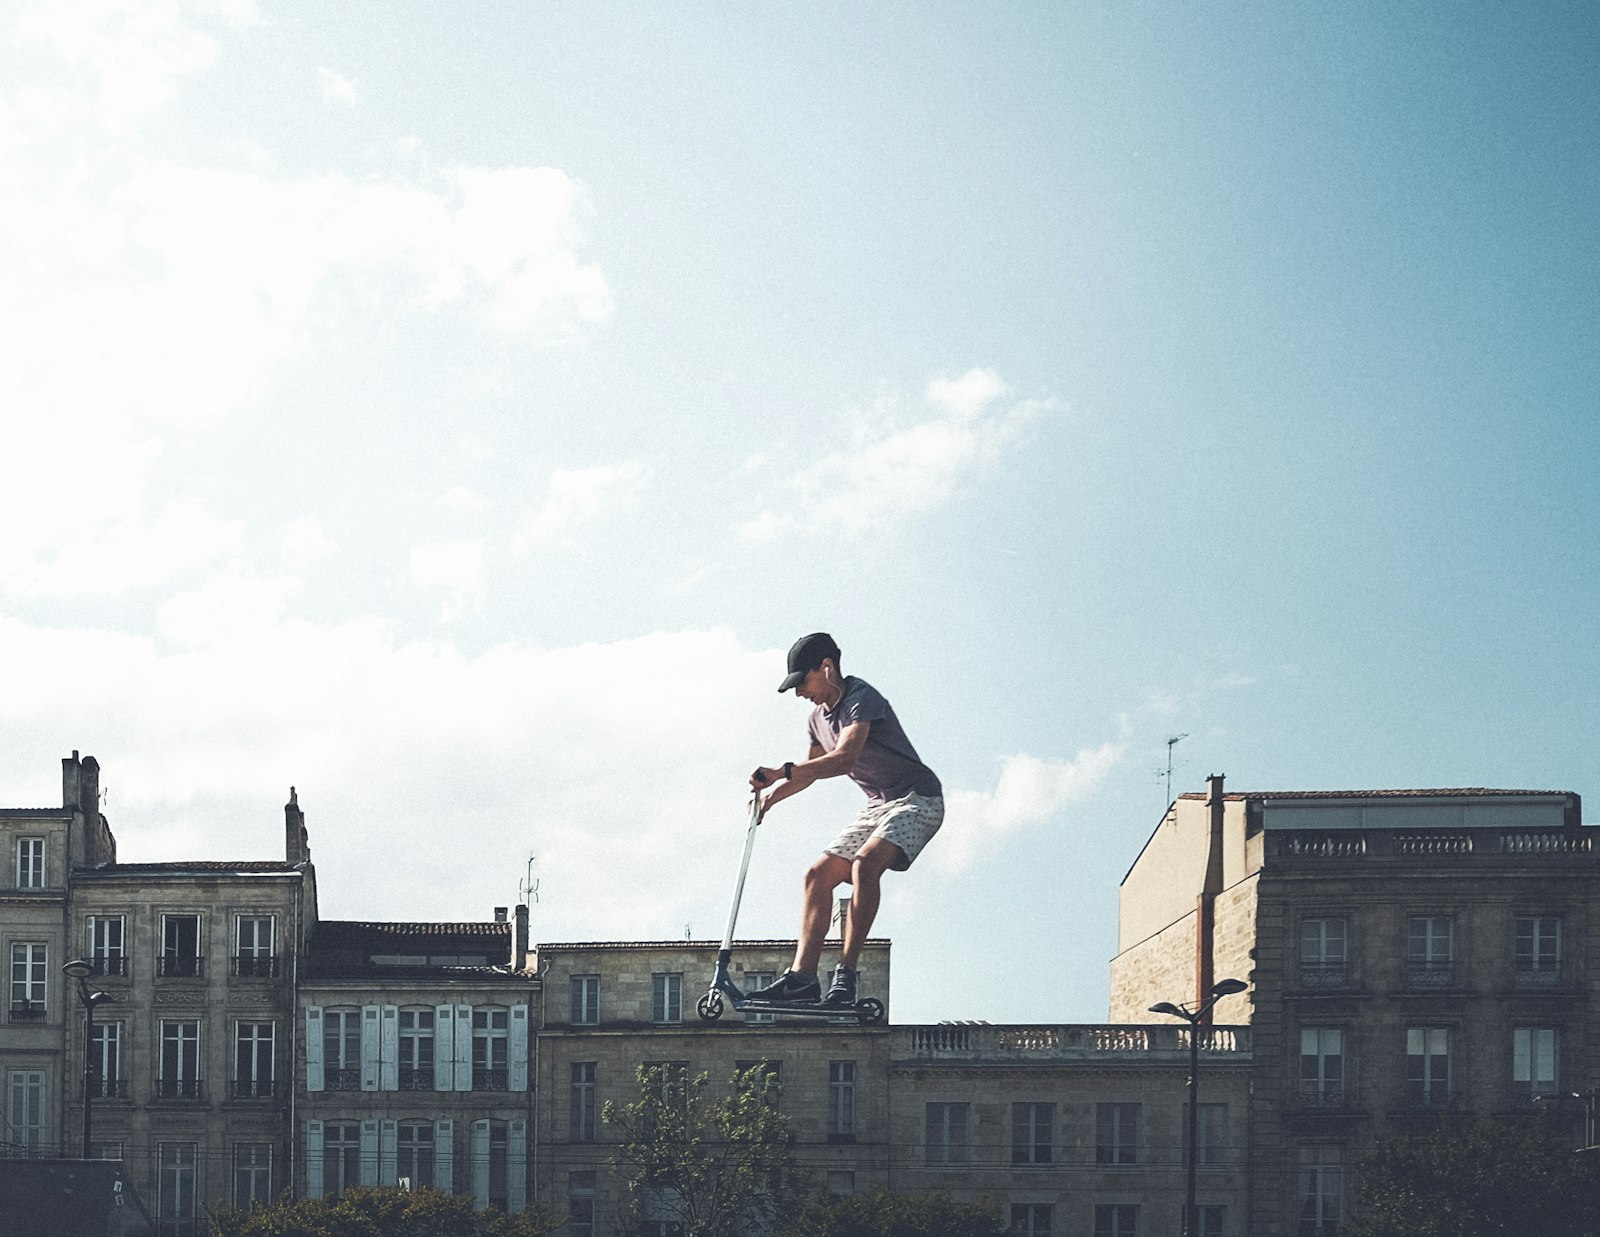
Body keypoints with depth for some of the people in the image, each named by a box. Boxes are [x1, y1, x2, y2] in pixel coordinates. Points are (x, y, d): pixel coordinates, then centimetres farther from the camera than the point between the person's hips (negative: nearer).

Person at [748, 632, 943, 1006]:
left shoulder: (861, 698, -20)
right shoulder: (820, 716, 9)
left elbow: (845, 759, -35)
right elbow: (812, 769, 24)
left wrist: (788, 773, -42)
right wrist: (776, 779, 6)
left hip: (918, 800, -10)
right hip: (879, 806, 10)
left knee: (865, 864, -31)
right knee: (818, 875, 0)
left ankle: (846, 974, -31)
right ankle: (802, 976, -5)